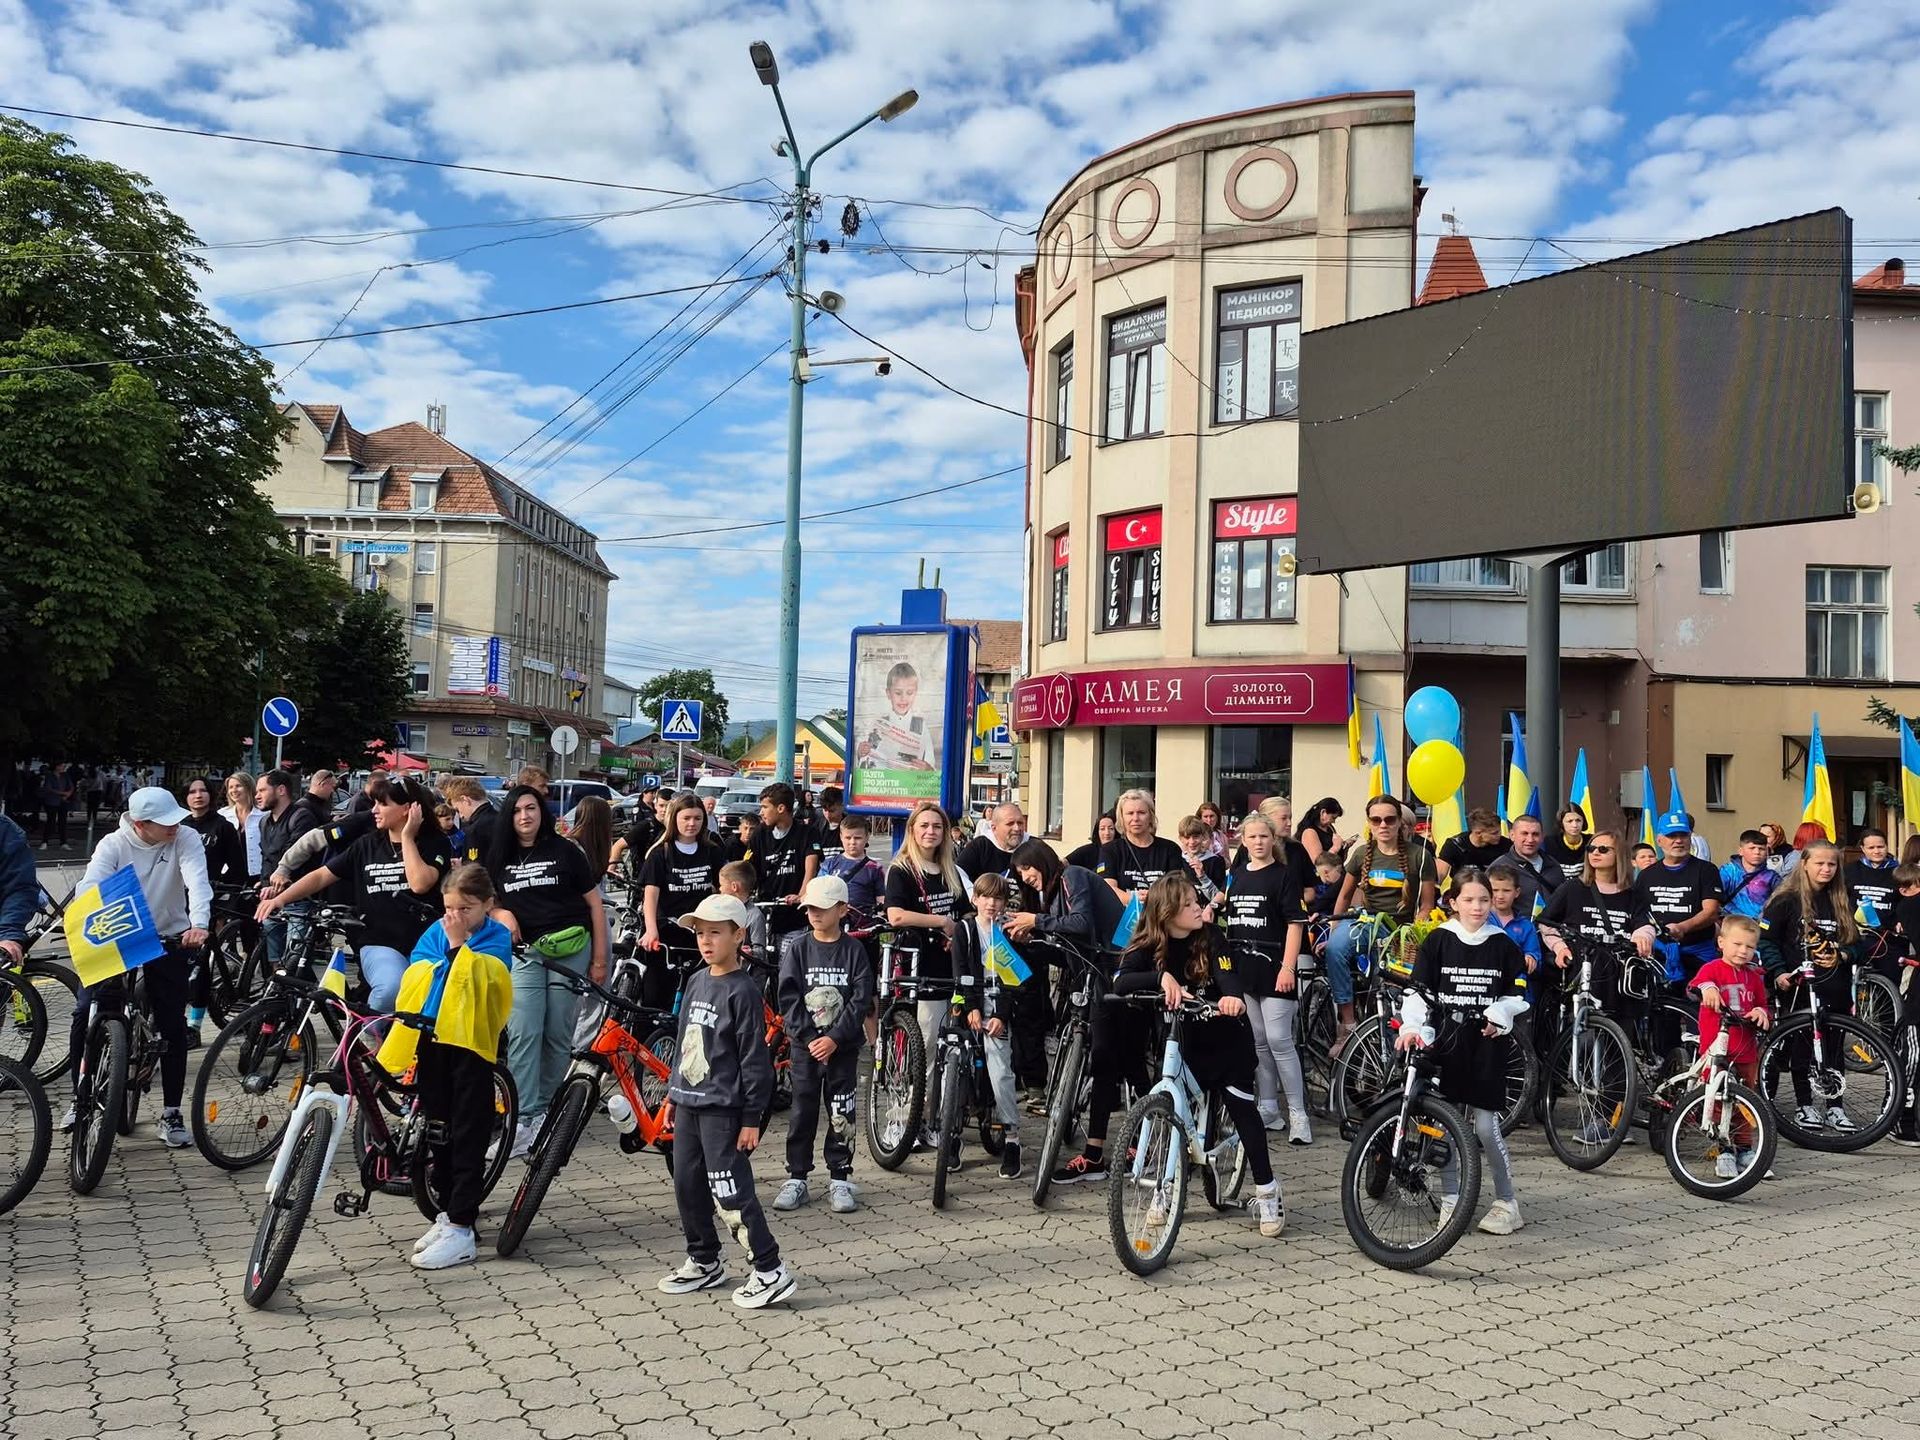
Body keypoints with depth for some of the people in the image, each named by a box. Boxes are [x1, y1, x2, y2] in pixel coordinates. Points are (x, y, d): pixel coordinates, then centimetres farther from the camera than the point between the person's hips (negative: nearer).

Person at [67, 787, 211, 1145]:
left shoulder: (186, 840, -13)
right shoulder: (113, 845, -11)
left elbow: (197, 882, -28)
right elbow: (89, 888, -23)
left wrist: (199, 924, -46)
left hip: (169, 941, -1)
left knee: (173, 1026, -2)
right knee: (84, 1014, -8)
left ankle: (171, 1114, 8)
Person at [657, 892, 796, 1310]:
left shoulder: (743, 990, -13)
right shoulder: (696, 982, 10)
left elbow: (754, 1058, -14)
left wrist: (751, 1118, -15)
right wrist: (673, 1093, 19)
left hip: (722, 1107, -8)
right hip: (688, 1103, 8)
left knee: (731, 1192, -8)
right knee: (688, 1186, 14)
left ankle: (770, 1271, 0)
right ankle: (704, 1263, 29)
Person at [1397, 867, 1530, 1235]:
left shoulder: (1503, 945, 6)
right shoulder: (1438, 941, 2)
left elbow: (1517, 995, 8)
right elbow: (1418, 991, -3)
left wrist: (1499, 1016, -11)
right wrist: (1412, 1028, -17)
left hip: (1486, 1044, 0)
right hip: (1446, 1043, 0)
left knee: (1485, 1126, -3)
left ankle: (1507, 1202, 14)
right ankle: (1450, 1201, 16)